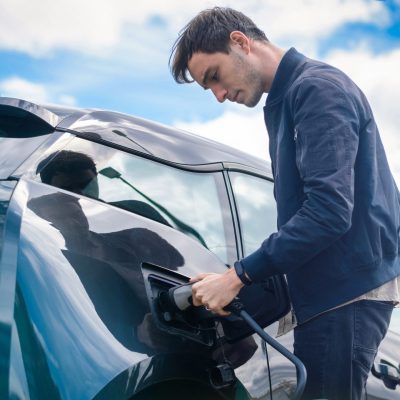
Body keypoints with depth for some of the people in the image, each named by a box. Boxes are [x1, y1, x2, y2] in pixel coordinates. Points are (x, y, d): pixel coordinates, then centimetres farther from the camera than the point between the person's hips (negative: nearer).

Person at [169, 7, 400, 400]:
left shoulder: (316, 87, -12)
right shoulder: (284, 101, 18)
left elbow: (329, 209, -23)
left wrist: (238, 276, -19)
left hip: (345, 289, -10)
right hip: (332, 287, 10)